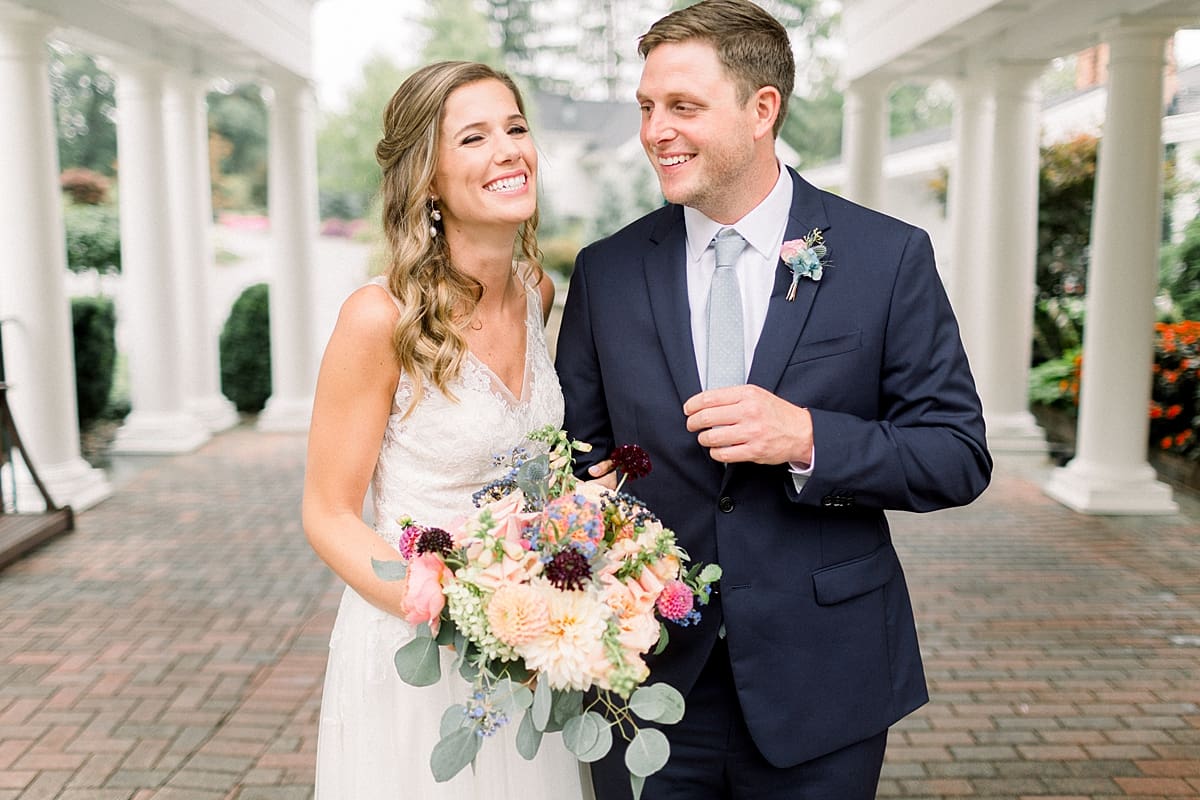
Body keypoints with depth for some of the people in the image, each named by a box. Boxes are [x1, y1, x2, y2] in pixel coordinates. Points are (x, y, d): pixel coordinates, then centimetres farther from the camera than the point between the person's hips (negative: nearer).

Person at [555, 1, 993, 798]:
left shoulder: (889, 257, -6)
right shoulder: (606, 271, 0)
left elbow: (959, 457, -5)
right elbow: (578, 458, 5)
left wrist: (808, 438, -21)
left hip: (821, 684, -1)